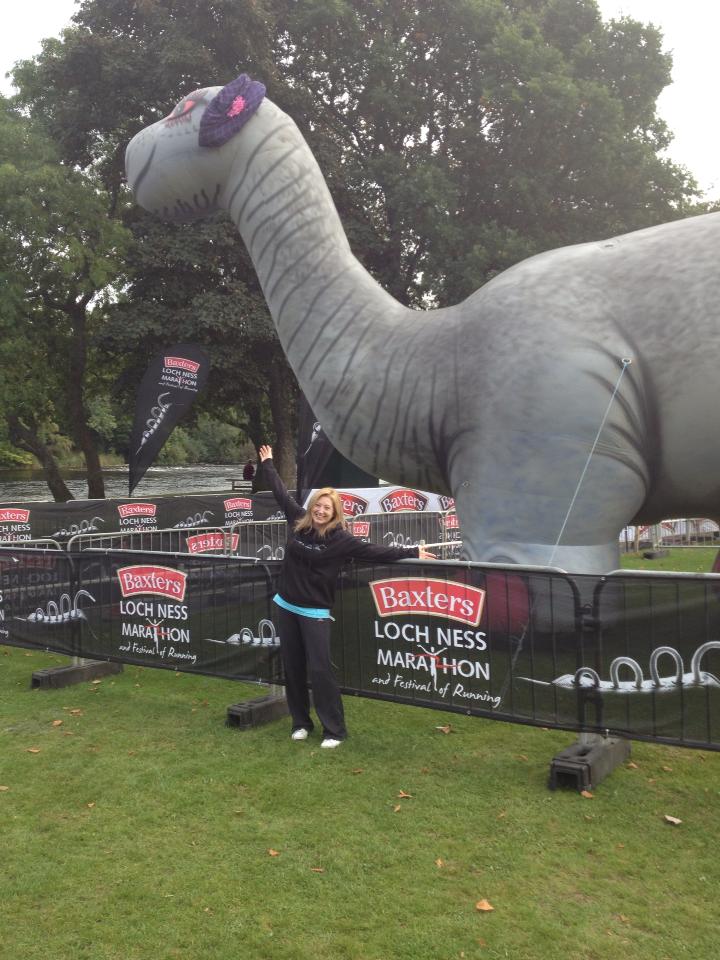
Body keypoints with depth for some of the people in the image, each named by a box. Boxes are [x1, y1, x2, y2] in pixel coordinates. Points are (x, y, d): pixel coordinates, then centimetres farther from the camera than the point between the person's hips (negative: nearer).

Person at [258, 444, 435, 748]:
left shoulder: (340, 538, -11)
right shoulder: (298, 522, 0)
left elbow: (374, 551, -9)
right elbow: (280, 492, 12)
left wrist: (412, 552, -10)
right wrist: (267, 463, 22)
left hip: (315, 612, -5)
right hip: (286, 606, 5)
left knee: (320, 670, -6)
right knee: (292, 667, 10)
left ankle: (334, 730, 4)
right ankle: (301, 722, 25)